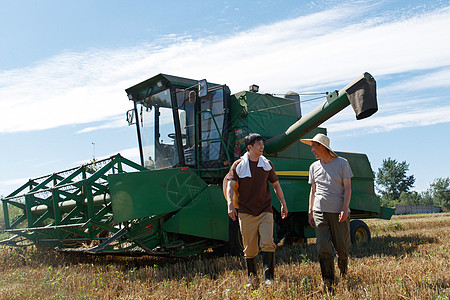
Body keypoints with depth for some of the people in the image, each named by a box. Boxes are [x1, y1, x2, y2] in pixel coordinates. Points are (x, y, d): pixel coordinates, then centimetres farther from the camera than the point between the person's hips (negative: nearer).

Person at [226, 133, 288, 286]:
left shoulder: (267, 164, 9)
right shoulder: (238, 165, 0)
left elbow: (276, 185, 19)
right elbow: (230, 185, -9)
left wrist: (283, 204, 19)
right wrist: (230, 204, -24)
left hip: (265, 211, 2)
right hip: (246, 213, -1)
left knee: (268, 243, -13)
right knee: (249, 249, 5)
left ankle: (268, 277, -4)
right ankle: (252, 278, 21)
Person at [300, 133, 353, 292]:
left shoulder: (342, 163, 2)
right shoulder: (314, 167, 12)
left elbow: (347, 188, -1)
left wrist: (345, 209, -11)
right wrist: (310, 212, 12)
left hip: (339, 212, -2)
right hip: (320, 211, 2)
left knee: (342, 247, 3)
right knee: (323, 248, -7)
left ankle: (344, 273, 32)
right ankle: (328, 282, -1)